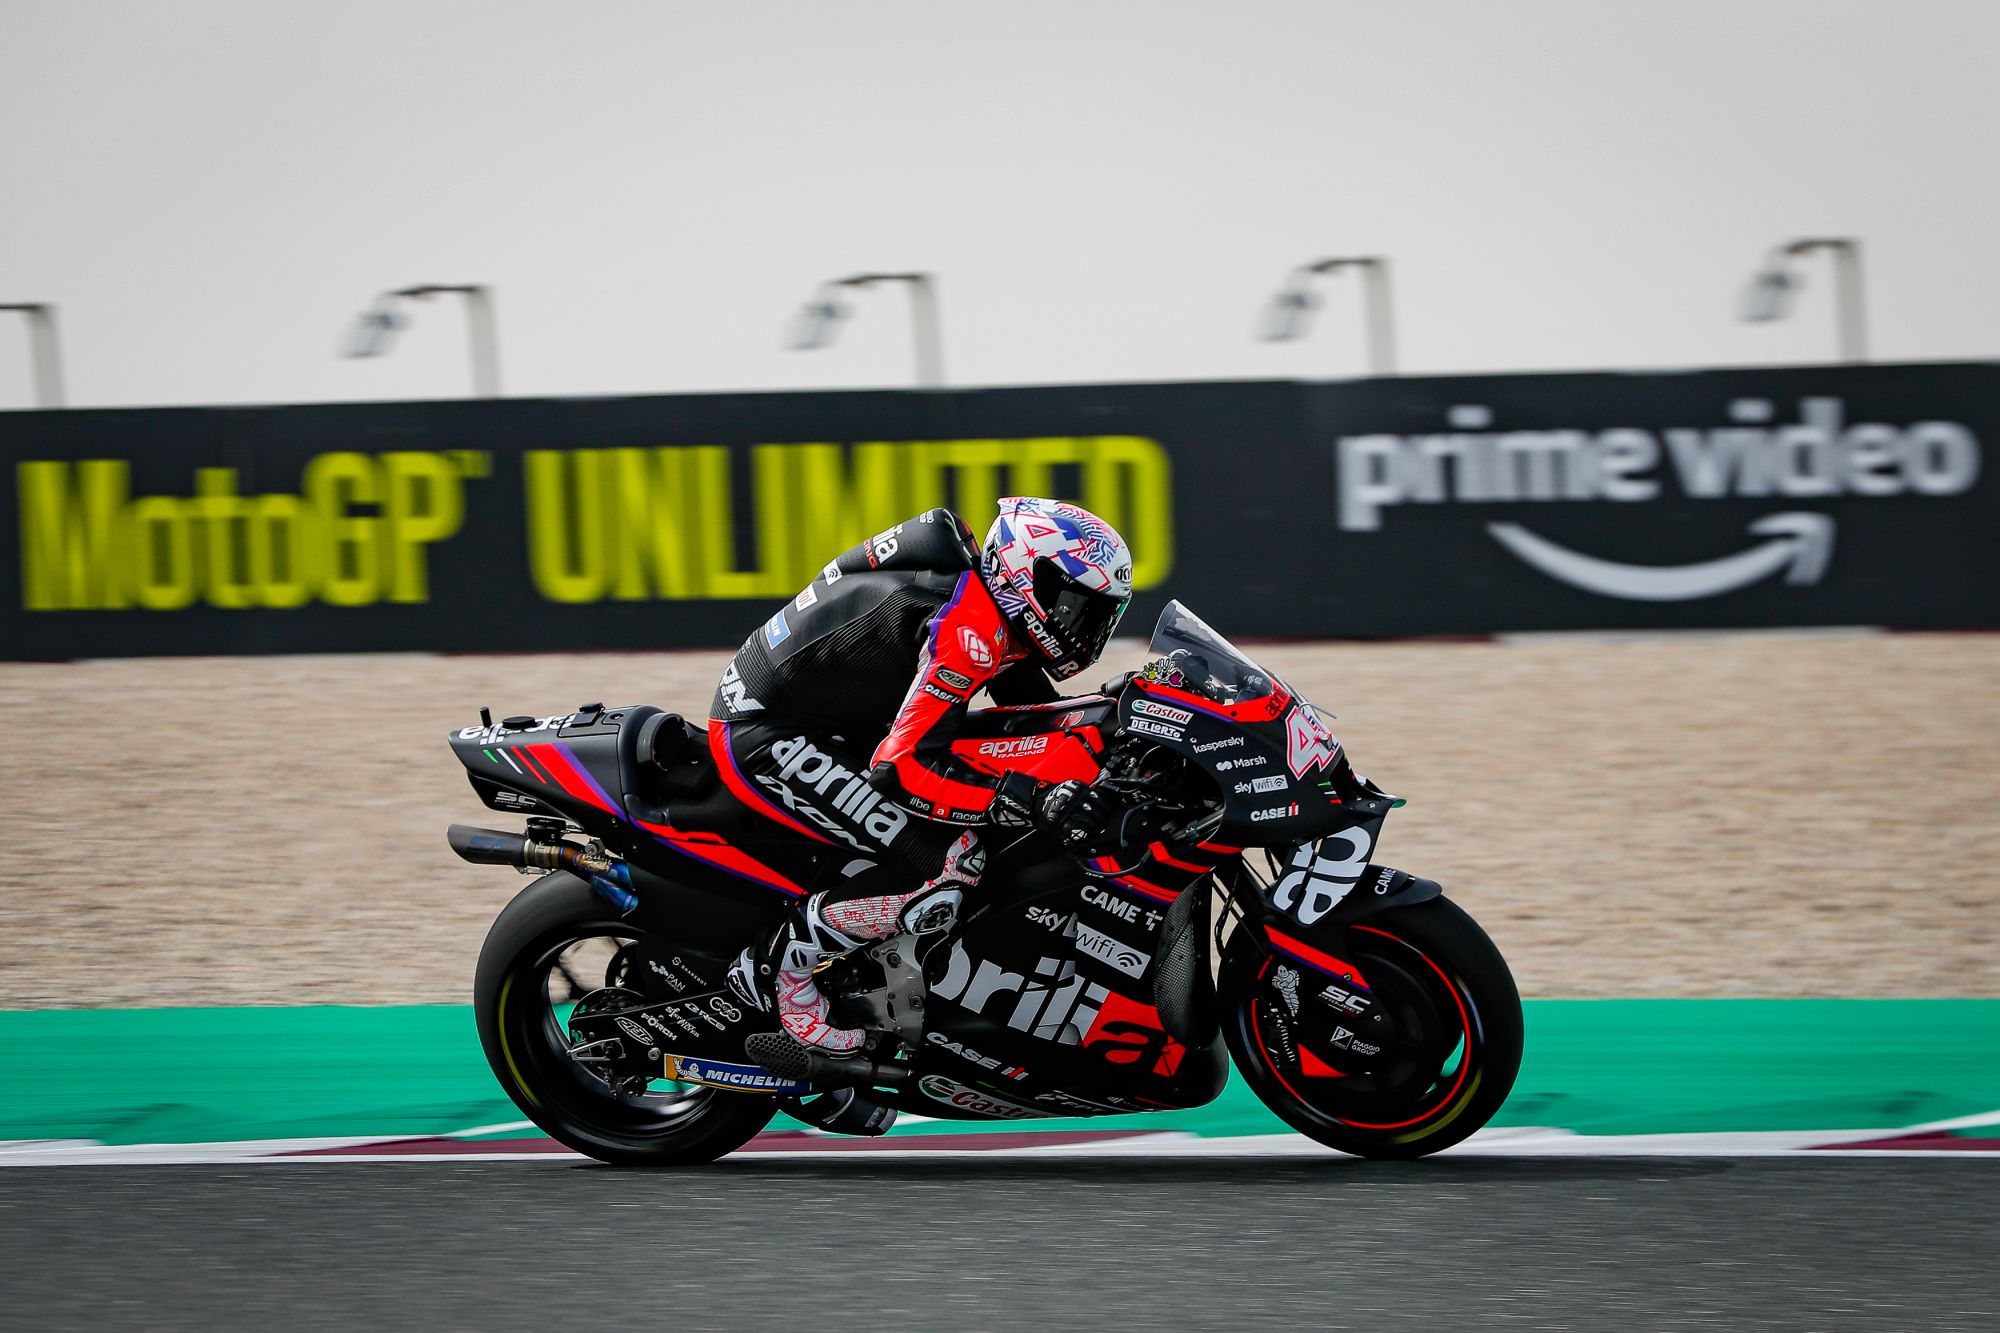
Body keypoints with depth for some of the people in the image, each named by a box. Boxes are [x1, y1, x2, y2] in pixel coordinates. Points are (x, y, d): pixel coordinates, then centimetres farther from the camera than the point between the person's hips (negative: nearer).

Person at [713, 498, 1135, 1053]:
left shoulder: (997, 616, 6)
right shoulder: (966, 630, -25)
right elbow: (905, 765, -31)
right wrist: (1037, 801, -35)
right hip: (769, 737, -11)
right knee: (946, 867, -22)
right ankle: (778, 963, -9)